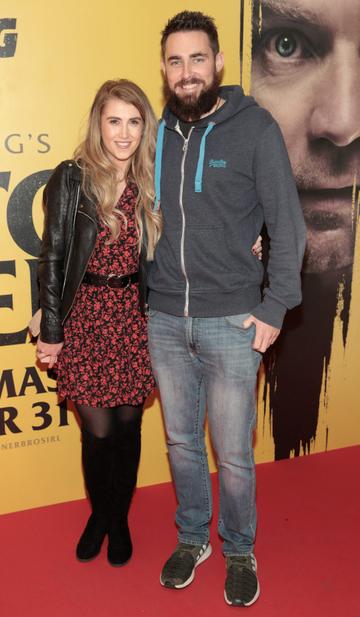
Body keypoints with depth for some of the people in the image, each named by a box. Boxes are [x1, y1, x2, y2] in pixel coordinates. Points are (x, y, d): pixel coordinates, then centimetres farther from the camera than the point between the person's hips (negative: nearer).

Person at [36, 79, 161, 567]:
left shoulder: (152, 183, 3)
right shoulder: (72, 179, -6)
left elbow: (158, 256, 7)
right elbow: (52, 258, -5)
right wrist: (50, 332, -6)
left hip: (134, 316, 3)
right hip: (85, 316, -2)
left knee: (128, 423, 12)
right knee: (98, 429, 4)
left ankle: (120, 518, 35)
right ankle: (99, 515, 33)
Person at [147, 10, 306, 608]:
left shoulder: (255, 126, -5)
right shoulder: (158, 131, 7)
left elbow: (287, 224, -5)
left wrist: (275, 307, -10)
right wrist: (141, 296, 6)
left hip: (232, 322, -3)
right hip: (165, 320, 4)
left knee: (233, 454, 7)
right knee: (181, 443, 16)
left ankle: (240, 552, 32)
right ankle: (192, 539, 38)